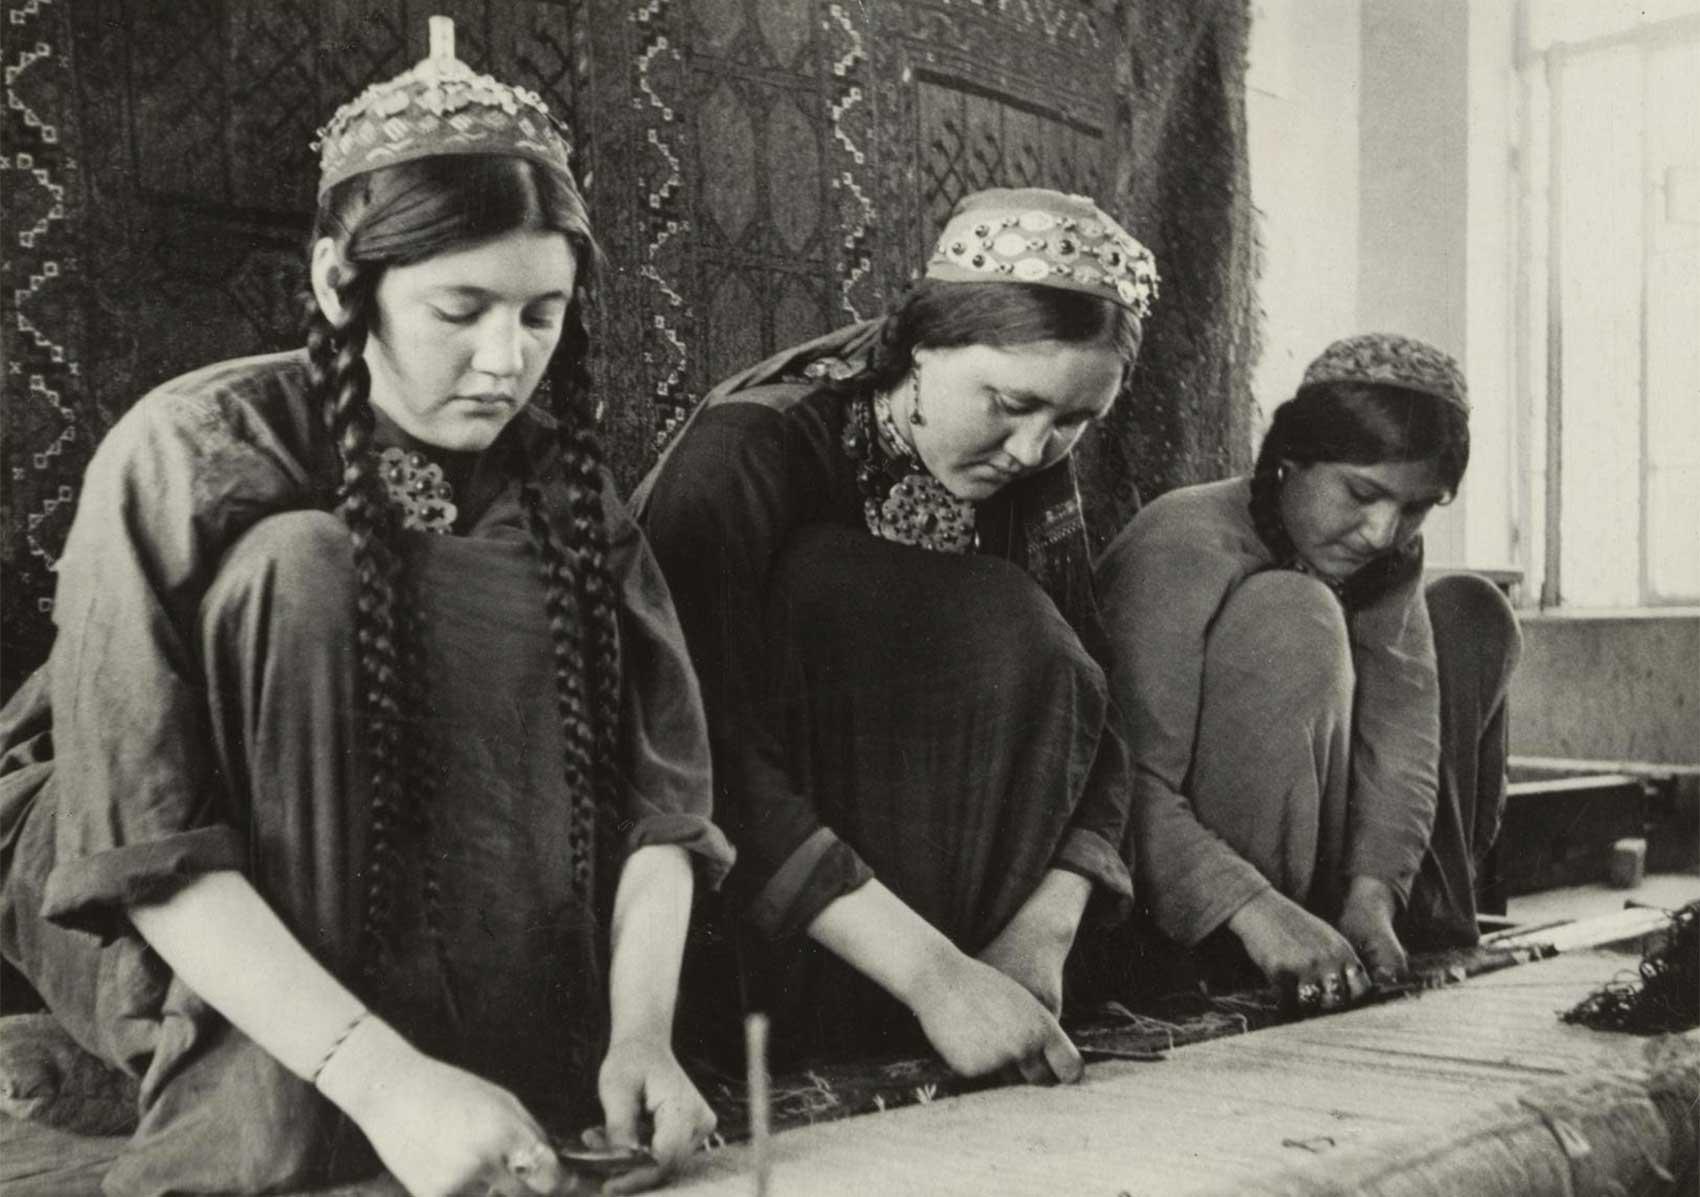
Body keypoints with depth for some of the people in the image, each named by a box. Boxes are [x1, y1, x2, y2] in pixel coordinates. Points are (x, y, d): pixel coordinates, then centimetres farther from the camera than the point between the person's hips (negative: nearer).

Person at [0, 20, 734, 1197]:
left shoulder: (561, 480, -6)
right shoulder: (192, 455, -18)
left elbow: (657, 785, -12)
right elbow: (142, 848, -25)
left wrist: (642, 1028, -30)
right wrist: (383, 1076, -37)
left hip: (437, 920, 4)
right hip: (155, 919, -4)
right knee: (302, 570, -27)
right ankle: (259, 1099, -24)